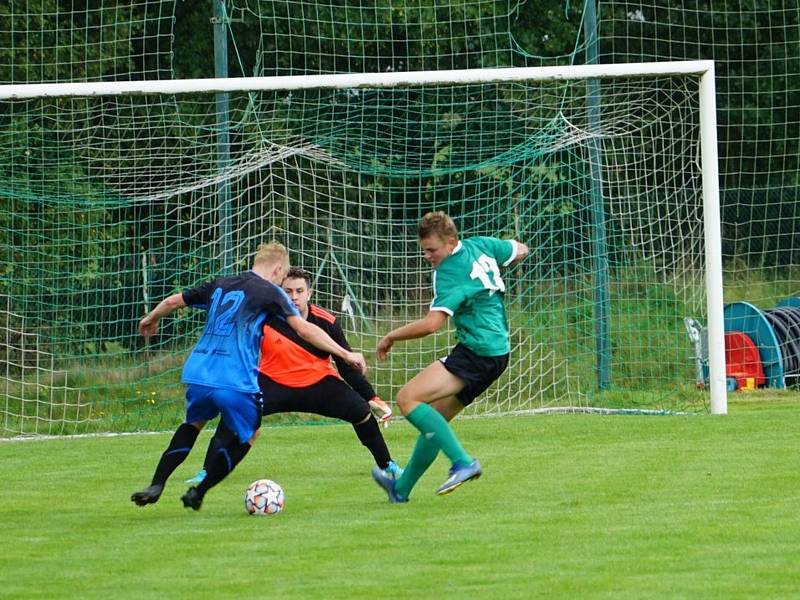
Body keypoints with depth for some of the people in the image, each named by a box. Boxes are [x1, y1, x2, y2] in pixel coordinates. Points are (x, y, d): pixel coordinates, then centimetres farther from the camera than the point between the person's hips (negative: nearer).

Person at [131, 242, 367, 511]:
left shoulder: (219, 285, 18)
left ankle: (156, 486, 16)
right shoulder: (270, 292, 3)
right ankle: (197, 494, 16)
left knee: (193, 423, 31)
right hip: (235, 384, -5)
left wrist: (150, 320, 47)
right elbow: (304, 329, -7)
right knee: (246, 436, 19)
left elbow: (173, 301, 27)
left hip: (197, 375, 5)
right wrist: (344, 354, -3)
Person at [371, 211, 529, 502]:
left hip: (476, 353, -10)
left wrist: (391, 337, -12)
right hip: (498, 350, 10)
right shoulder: (480, 246, 8)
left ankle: (463, 462, -24)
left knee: (408, 398, -18)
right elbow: (520, 251, 26)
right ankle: (401, 488, 26)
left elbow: (432, 323, -26)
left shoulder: (449, 273, -17)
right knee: (433, 419, 17)